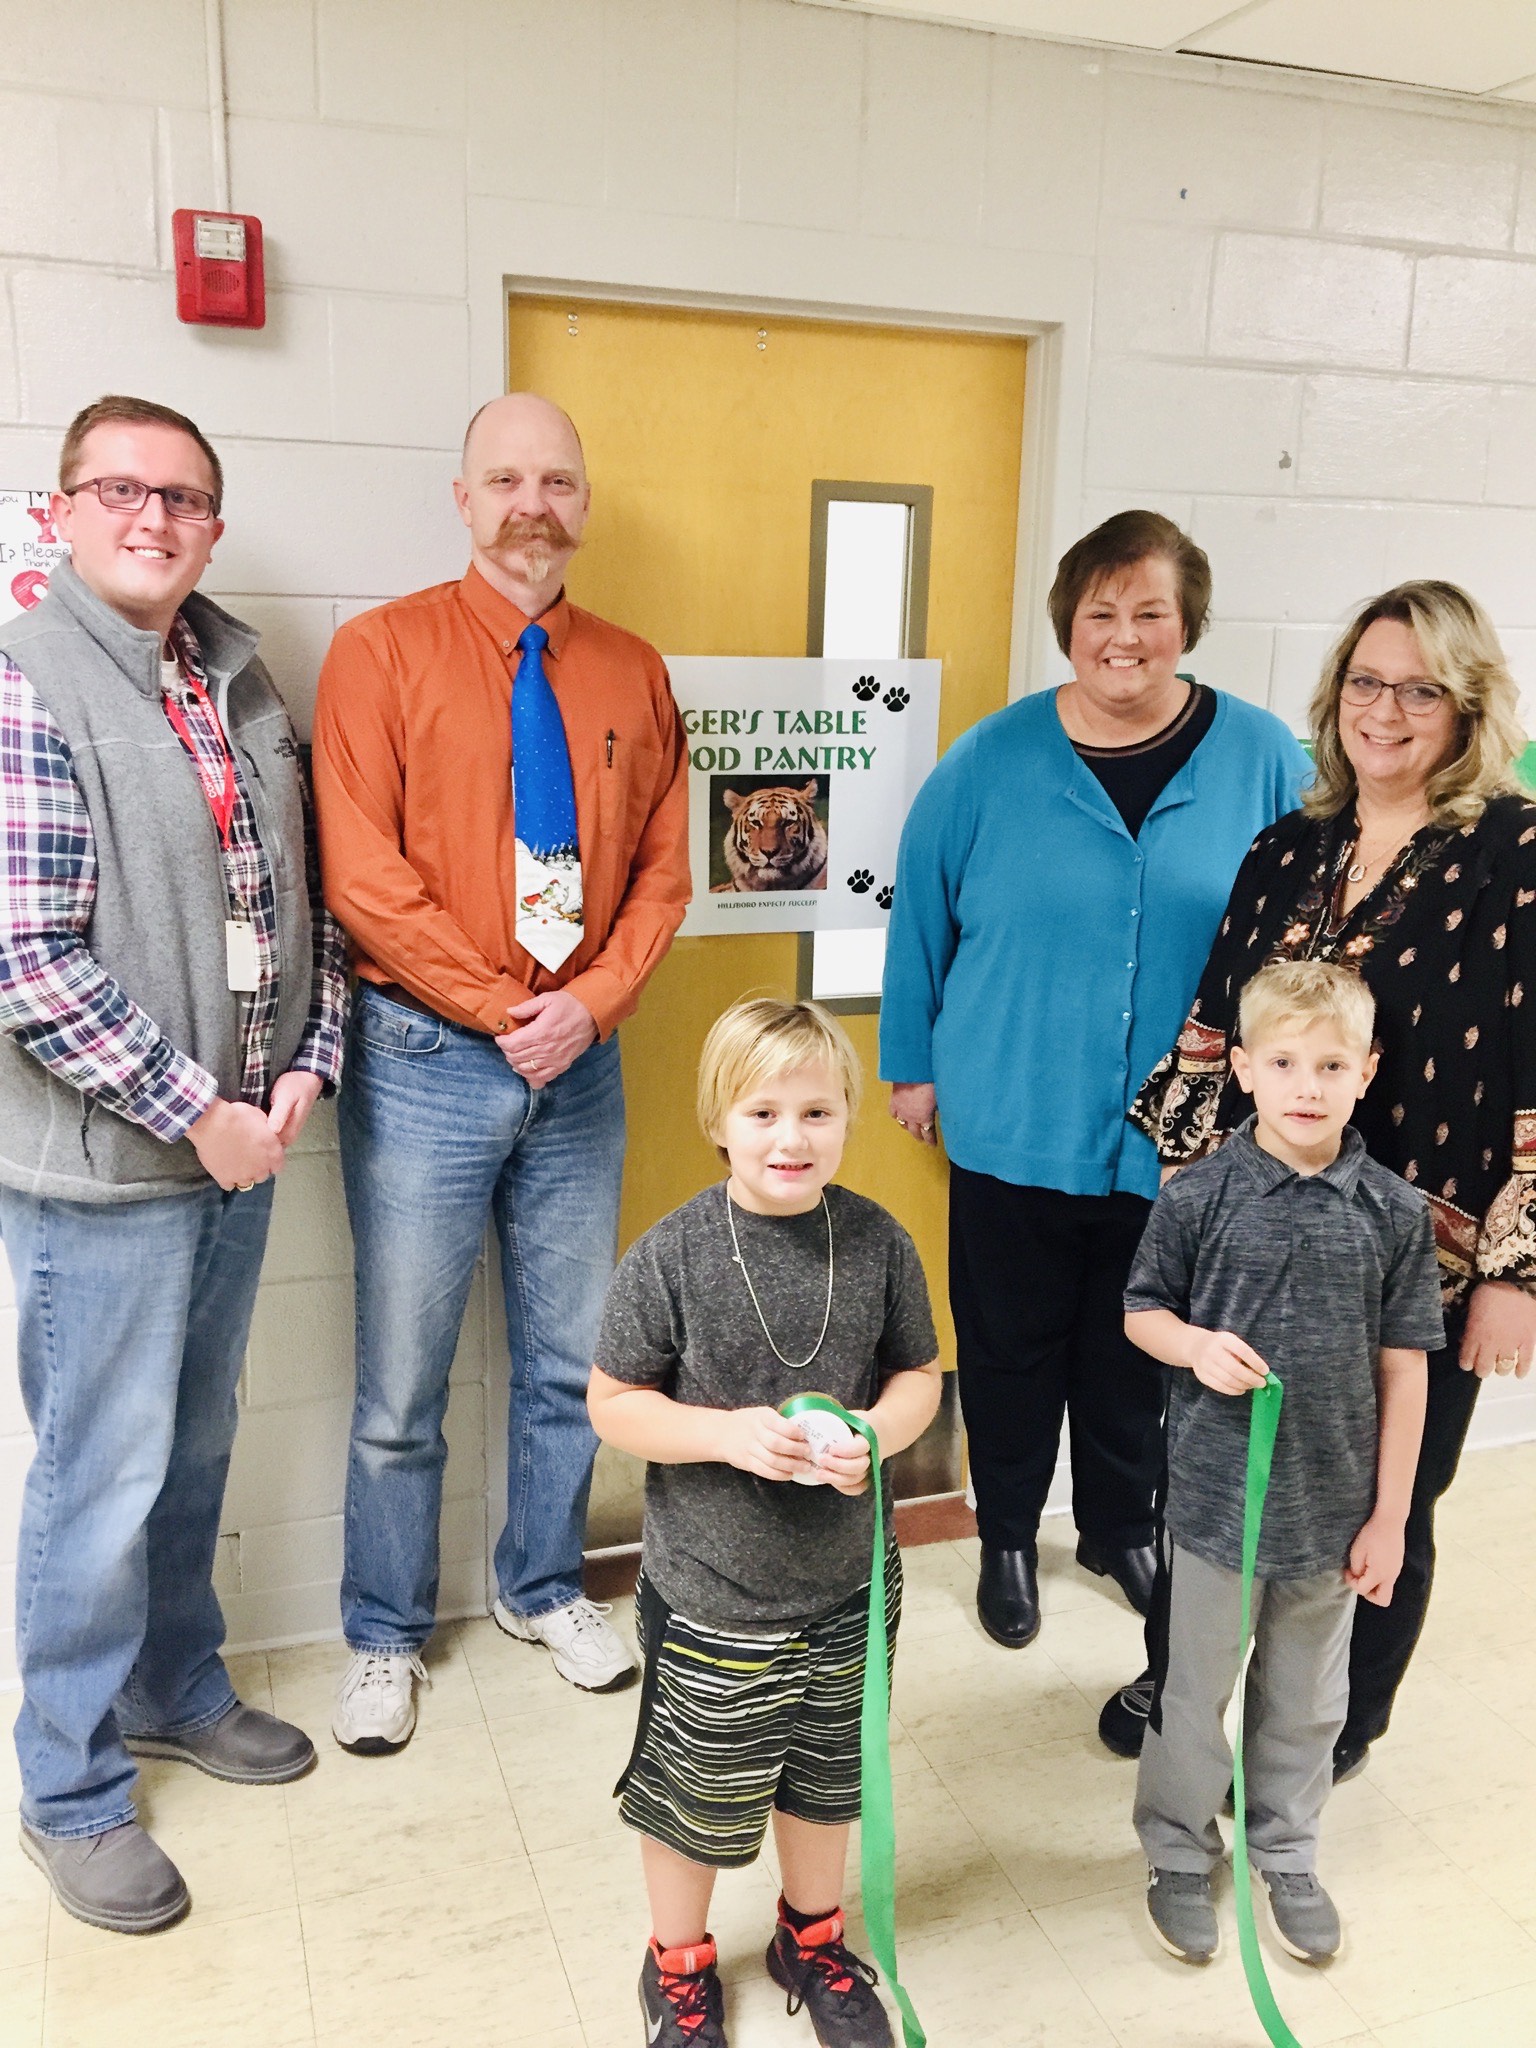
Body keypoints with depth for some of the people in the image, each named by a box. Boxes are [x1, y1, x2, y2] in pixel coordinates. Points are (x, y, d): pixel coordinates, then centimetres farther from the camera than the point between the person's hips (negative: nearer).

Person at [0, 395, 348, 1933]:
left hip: (240, 1146, 7)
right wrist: (197, 1113, -17)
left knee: (193, 1450, 21)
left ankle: (174, 1689, 43)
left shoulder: (240, 679, 9)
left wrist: (305, 1065, -1)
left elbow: (303, 893, 12)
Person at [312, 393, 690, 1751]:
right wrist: (501, 1010, -12)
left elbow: (663, 870, 7)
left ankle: (545, 1588, 38)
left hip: (581, 1061, 4)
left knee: (572, 1358, 15)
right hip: (427, 1063, -3)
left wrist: (590, 1001, -8)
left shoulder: (633, 675, 8)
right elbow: (364, 880, -11)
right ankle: (387, 1638, 27)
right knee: (403, 1379, 6)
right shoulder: (383, 653, -5)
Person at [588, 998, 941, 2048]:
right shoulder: (671, 1255, -17)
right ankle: (679, 1963, 45)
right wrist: (728, 1432, -25)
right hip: (710, 1594, -3)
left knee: (828, 1777, 24)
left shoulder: (879, 1242, -9)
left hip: (846, 1584, 3)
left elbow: (919, 1374, 2)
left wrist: (875, 1433, -18)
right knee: (696, 1794, 17)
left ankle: (812, 1939, 52)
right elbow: (614, 1403, -11)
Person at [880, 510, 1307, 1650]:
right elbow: (921, 916, 3)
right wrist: (914, 1064, 6)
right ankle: (1007, 1539, 36)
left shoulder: (1262, 761, -3)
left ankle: (1120, 1528, 42)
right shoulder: (992, 762, -5)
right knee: (1012, 1344, 13)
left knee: (1140, 1349, 17)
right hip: (1012, 1126, -1)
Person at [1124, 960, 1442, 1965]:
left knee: (1307, 1699, 21)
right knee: (1193, 1689, 15)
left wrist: (1389, 1515, -1)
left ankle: (1287, 1852, 44)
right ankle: (1181, 1854, 38)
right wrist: (1198, 1346, -21)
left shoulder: (1396, 1212, -8)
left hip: (1335, 1504, 2)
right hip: (1215, 1494, -2)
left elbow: (1403, 1369, -3)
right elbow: (1143, 1312, 1)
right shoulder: (1198, 1197, -13)